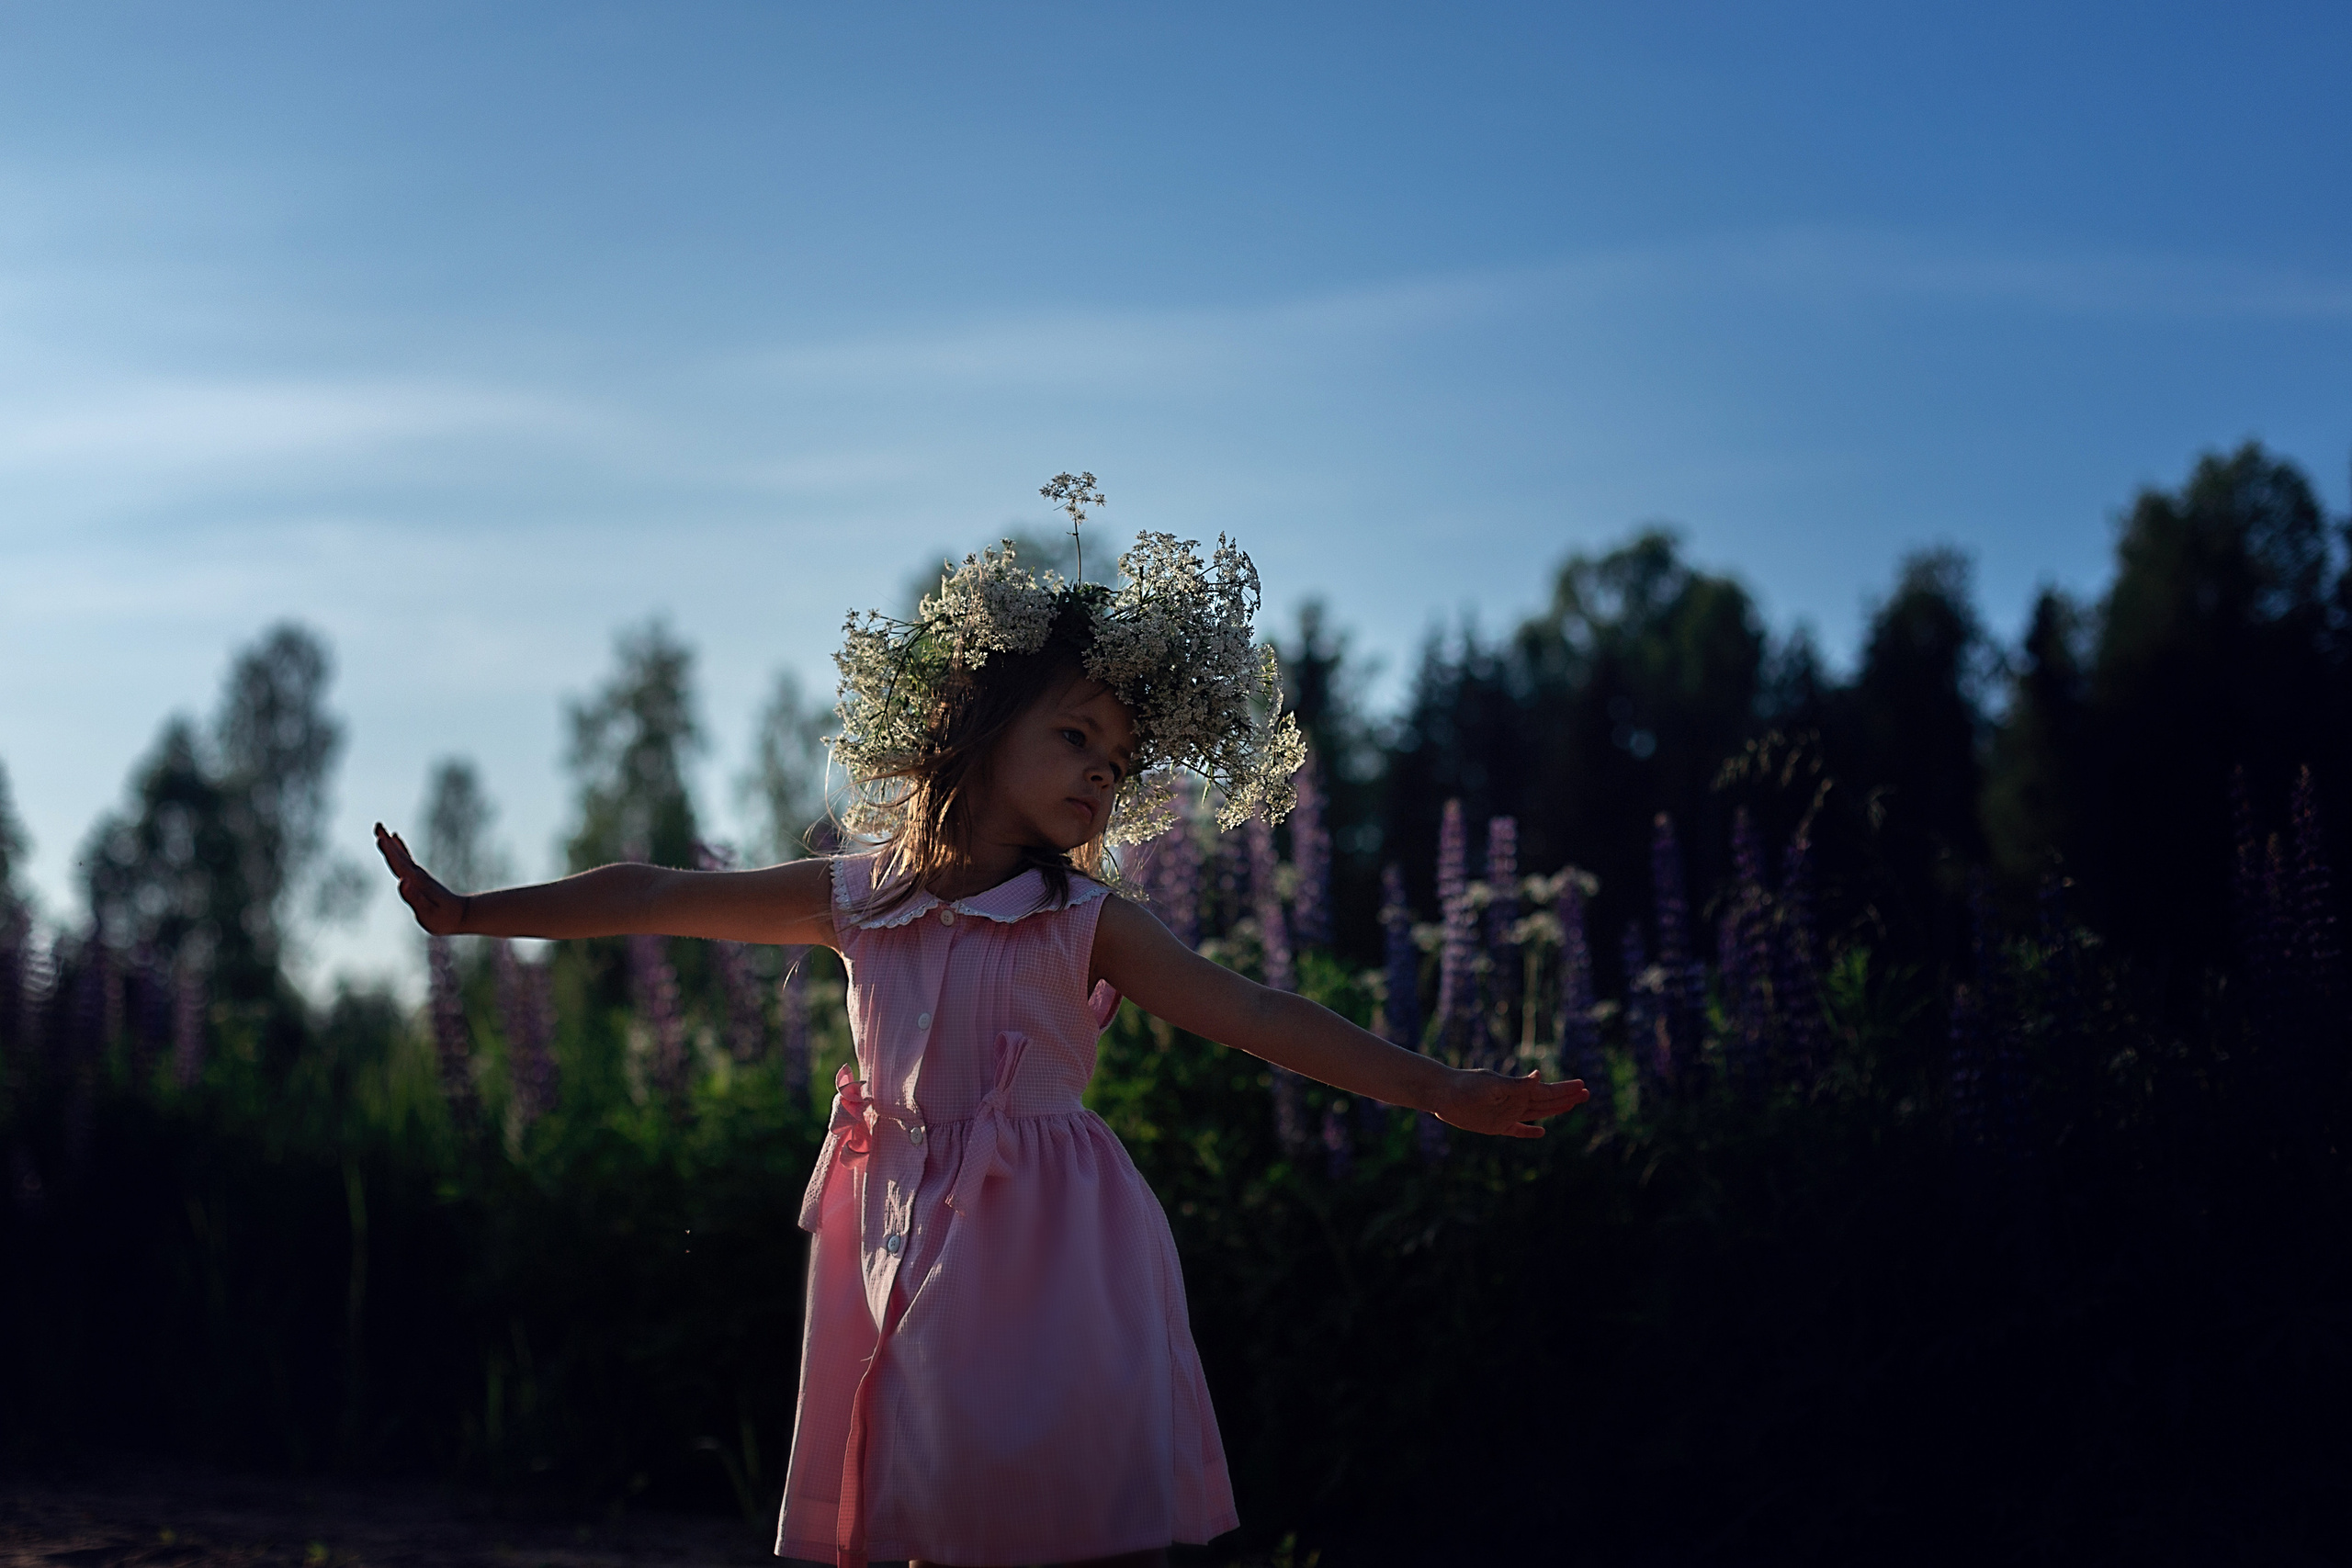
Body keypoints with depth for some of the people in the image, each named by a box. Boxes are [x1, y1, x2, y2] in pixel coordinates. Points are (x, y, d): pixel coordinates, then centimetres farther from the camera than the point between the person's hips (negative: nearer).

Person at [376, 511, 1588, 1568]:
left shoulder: (1084, 920, 0)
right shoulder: (854, 899, 4)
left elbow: (1257, 1017, -2)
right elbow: (658, 898, 8)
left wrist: (1445, 1092, -7)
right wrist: (467, 913, 9)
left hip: (1045, 1243, -2)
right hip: (902, 1239, 2)